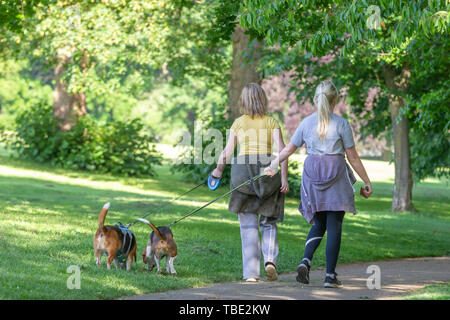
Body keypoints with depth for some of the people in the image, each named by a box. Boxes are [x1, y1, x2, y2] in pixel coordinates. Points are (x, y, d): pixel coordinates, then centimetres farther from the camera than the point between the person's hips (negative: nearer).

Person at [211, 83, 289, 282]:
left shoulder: (239, 123, 6)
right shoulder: (271, 122, 6)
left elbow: (227, 152, 8)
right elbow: (282, 149, -5)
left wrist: (218, 170, 25)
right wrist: (284, 177, -5)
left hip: (243, 168, 0)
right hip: (268, 168, 0)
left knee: (248, 224, 2)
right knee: (268, 221, 15)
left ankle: (251, 273, -5)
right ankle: (270, 259, -8)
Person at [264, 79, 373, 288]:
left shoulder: (307, 123, 5)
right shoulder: (341, 124, -4)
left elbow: (289, 148, 11)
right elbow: (353, 157, -1)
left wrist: (273, 166, 24)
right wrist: (366, 181, 8)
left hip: (312, 172, 3)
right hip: (336, 175, -3)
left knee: (318, 224, 15)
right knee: (334, 226, 2)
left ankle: (305, 261, -9)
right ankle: (330, 276, 0)